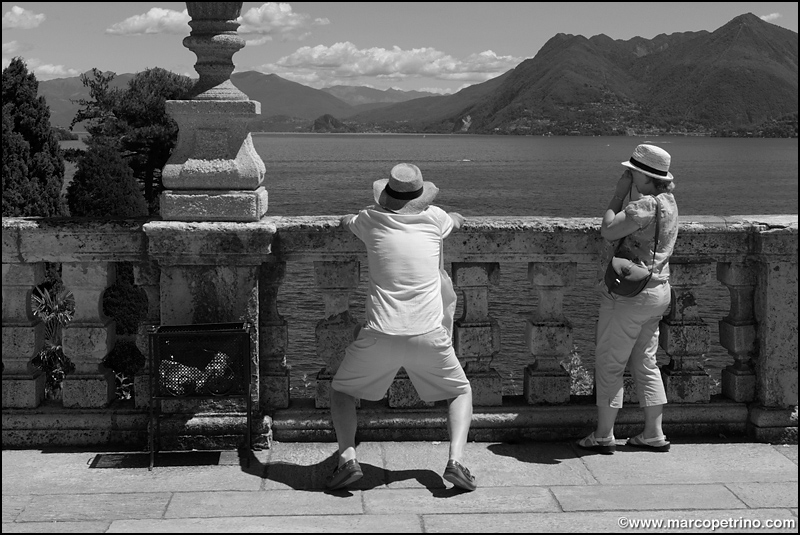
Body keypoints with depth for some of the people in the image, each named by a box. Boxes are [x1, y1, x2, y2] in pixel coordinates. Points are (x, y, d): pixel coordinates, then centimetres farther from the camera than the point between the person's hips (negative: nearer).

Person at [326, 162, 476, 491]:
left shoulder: (371, 221, 4)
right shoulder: (433, 218, 5)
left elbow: (346, 221, 28)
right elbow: (456, 221, 30)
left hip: (380, 335, 0)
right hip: (428, 335, 1)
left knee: (341, 391, 21)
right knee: (461, 392, 23)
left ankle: (347, 458, 1)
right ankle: (455, 460, 1)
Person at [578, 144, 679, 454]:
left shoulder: (646, 205, -20)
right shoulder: (668, 202, 11)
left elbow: (608, 231, -17)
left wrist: (619, 193, -9)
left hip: (630, 293, -10)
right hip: (658, 291, 10)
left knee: (609, 363, 0)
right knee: (645, 363, 15)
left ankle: (603, 436, 5)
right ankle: (654, 435, 18)